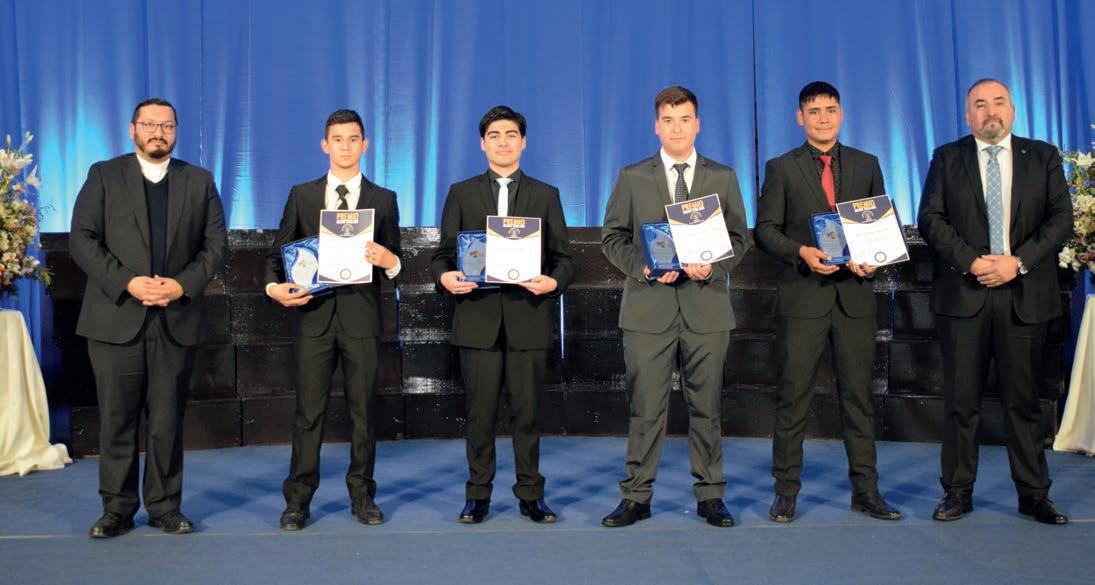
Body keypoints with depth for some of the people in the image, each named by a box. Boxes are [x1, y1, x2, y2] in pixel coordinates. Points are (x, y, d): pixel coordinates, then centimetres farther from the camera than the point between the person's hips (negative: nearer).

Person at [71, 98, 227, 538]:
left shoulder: (199, 181, 11)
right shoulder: (104, 175, 7)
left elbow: (215, 245, 5)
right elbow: (82, 239, -1)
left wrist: (183, 284, -11)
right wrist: (127, 282, -14)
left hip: (177, 319, 1)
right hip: (116, 317, -1)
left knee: (168, 421, 6)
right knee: (116, 419, 4)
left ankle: (165, 507, 16)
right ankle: (117, 509, 16)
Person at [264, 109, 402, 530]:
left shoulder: (383, 200, 9)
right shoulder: (302, 195, 10)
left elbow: (394, 263, 9)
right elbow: (278, 251, 10)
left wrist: (390, 261, -14)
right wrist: (274, 286, -9)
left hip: (361, 316, 0)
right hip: (313, 314, 0)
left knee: (363, 409, 6)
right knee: (309, 411, 2)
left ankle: (362, 495, 17)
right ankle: (298, 499, 11)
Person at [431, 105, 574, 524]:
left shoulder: (546, 195, 11)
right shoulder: (462, 193, 11)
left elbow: (563, 257, 8)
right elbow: (443, 253, 8)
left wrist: (554, 281, -14)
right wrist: (445, 276, -14)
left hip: (528, 318, 0)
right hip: (478, 317, 0)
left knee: (527, 411, 4)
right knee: (480, 412, 4)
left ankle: (531, 495, 15)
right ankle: (478, 495, 15)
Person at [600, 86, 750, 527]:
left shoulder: (723, 178, 10)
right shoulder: (632, 178, 8)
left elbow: (739, 238, 9)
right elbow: (613, 237, 6)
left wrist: (712, 266, -10)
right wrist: (644, 267, -11)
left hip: (706, 306, 1)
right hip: (649, 308, -1)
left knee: (706, 405, 6)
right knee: (645, 407, 2)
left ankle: (710, 495, 17)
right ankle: (636, 497, 11)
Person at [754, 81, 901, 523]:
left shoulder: (866, 165, 12)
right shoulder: (781, 168, 5)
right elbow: (765, 229, 1)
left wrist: (874, 258, -6)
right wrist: (801, 252, -16)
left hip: (855, 294, 2)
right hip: (802, 296, -2)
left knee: (858, 394, 6)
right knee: (793, 396, 1)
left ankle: (865, 490, 15)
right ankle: (786, 490, 10)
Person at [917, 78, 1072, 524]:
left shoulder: (1043, 157, 10)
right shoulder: (947, 158, 8)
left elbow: (1060, 218, 2)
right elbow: (930, 219, -1)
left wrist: (1018, 261, -12)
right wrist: (971, 261, -13)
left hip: (1025, 295, 1)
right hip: (963, 295, 0)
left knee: (1023, 399, 6)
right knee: (961, 399, 3)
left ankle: (1034, 495, 16)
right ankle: (958, 492, 12)